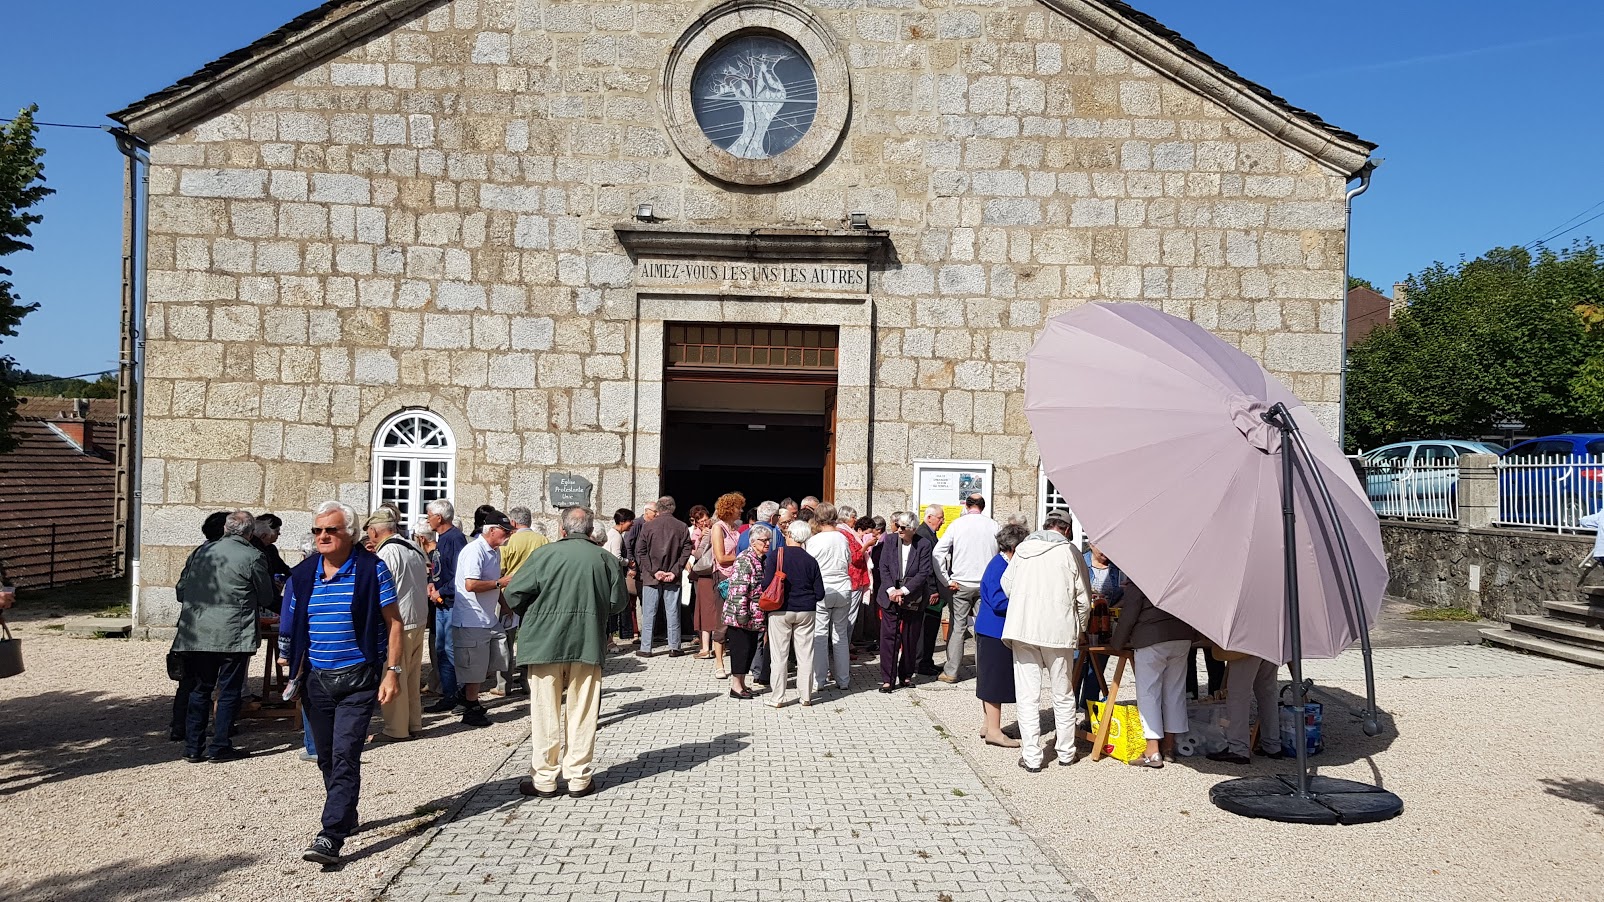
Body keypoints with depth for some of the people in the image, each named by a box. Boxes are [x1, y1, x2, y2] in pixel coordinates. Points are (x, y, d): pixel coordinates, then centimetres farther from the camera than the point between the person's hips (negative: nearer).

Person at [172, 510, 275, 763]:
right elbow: (267, 598, 2)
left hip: (196, 634, 5)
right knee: (229, 691, 5)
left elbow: (181, 590, 12)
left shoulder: (201, 552, 7)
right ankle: (219, 747, 8)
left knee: (199, 689, 14)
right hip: (234, 635, -4)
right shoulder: (253, 557, -8)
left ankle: (193, 747, 16)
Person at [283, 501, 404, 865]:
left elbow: (393, 622, -5)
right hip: (316, 680, 5)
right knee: (327, 758, 15)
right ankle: (347, 817, 34)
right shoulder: (302, 575, 7)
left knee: (345, 756, -11)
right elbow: (294, 629, 15)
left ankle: (331, 837, -11)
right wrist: (294, 673, 8)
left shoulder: (372, 569, -6)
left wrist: (392, 671, -11)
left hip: (358, 679, -5)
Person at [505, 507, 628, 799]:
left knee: (546, 712, 7)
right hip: (588, 644, 2)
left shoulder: (544, 554, -7)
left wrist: (529, 617, 13)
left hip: (544, 642, -2)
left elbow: (513, 593, -6)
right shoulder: (606, 558, 0)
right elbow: (618, 602, 5)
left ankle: (544, 779, 13)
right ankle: (579, 779, 14)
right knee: (581, 713, 9)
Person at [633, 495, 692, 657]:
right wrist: (675, 572, -6)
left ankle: (645, 648, 7)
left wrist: (654, 571, -6)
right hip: (673, 579, 1)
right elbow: (686, 551, -5)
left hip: (651, 577, -1)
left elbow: (640, 552, -5)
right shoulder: (682, 527, 0)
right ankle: (674, 647, 9)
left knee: (648, 613, 5)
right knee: (672, 612, 7)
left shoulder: (648, 526, -2)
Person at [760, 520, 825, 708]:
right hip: (805, 611, 2)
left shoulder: (775, 555, -8)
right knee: (805, 655, 9)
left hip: (780, 611, -2)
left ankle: (778, 698, 7)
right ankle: (806, 696, 14)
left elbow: (766, 585, -13)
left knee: (779, 655, 5)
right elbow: (820, 594, 1)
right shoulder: (811, 561, 0)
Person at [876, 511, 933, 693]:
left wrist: (904, 590, -17)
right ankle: (888, 679, 2)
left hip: (913, 601, -1)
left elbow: (924, 573, -10)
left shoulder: (923, 544, -5)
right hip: (890, 598, 1)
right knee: (888, 638, -3)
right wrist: (891, 590, -14)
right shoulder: (889, 542, 1)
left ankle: (906, 675, 24)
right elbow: (883, 568, 0)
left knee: (910, 640, 8)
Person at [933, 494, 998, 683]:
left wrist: (946, 580, -5)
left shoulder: (957, 524, -2)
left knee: (957, 627, 4)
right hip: (986, 583, 1)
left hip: (961, 583, -1)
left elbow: (938, 552, -8)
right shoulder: (993, 525, -1)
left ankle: (951, 671, 7)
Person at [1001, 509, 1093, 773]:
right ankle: (1066, 752, 24)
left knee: (1028, 695, 4)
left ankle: (1031, 757, 5)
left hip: (1022, 629, 1)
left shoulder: (1023, 548, 7)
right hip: (1059, 631, -1)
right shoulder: (1070, 551, 0)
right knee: (1063, 695, 14)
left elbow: (1006, 584, 11)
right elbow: (1083, 597, 2)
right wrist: (1080, 629, 18)